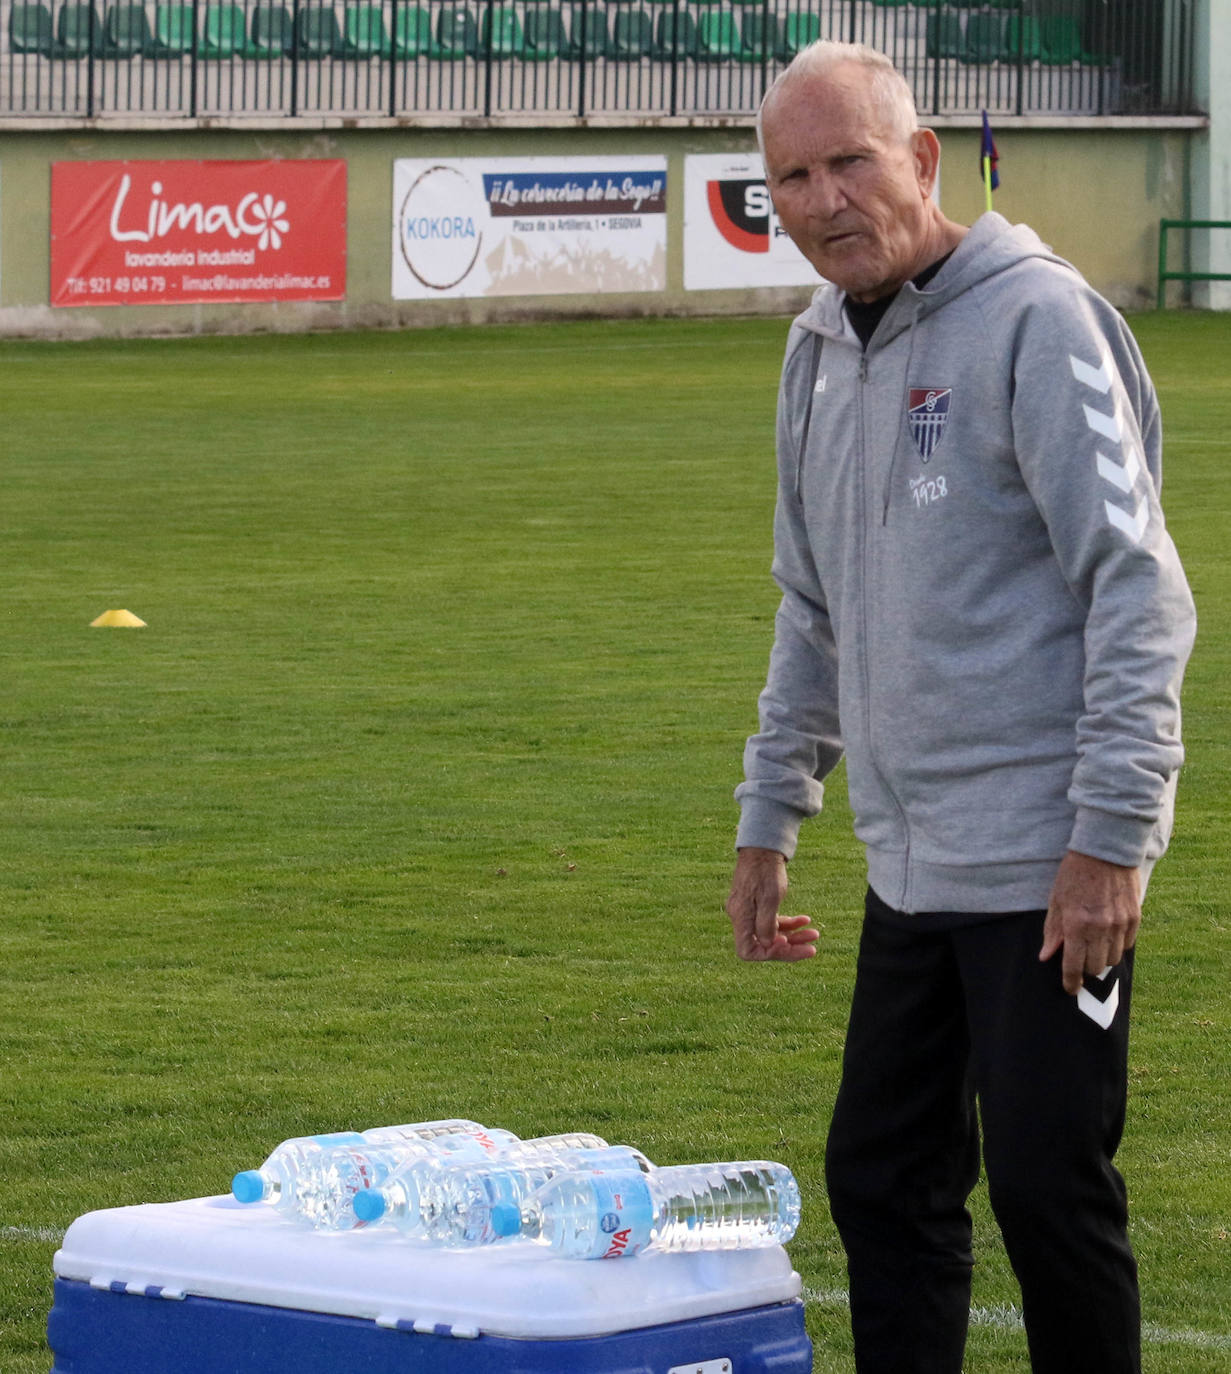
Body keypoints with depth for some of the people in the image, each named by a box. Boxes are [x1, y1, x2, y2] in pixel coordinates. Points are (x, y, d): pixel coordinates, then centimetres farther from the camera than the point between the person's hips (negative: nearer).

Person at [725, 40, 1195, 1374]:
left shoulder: (1032, 317, -11)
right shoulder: (821, 350, 13)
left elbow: (1136, 589, -15)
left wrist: (1108, 837, -19)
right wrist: (768, 821, 20)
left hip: (1045, 868, -8)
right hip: (910, 864, 8)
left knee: (1048, 1190, -4)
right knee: (882, 1183, 11)